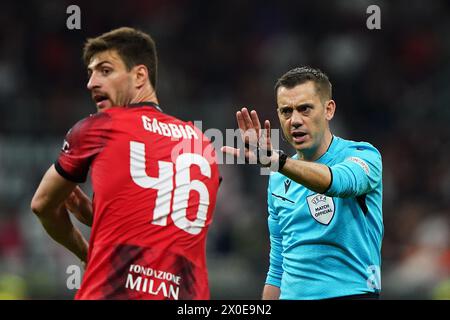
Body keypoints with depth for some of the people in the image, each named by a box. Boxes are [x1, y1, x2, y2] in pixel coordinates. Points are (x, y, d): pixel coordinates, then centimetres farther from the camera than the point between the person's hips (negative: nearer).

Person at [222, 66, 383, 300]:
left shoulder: (363, 156, -5)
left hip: (351, 291, -5)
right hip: (292, 294, 5)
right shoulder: (278, 180, 13)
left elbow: (340, 181, -29)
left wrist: (276, 160, -42)